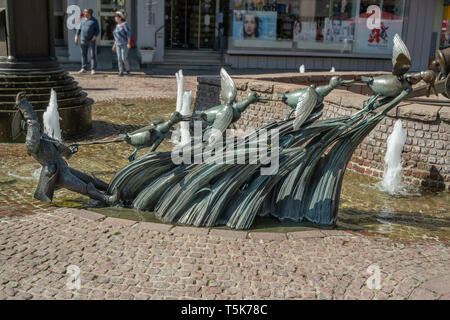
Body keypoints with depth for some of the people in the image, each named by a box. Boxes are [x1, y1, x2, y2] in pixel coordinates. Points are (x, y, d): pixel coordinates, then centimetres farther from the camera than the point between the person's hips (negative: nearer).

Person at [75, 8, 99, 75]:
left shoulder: (94, 21, -3)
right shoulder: (83, 20, 10)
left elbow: (97, 30, -4)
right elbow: (79, 28, 14)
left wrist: (95, 36, -21)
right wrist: (76, 36, 3)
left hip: (91, 40, -4)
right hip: (83, 40, 4)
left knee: (93, 55, -3)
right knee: (83, 54, 6)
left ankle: (93, 69, 1)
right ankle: (84, 68, 13)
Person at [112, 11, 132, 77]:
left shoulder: (125, 24, -11)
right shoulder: (117, 25, 13)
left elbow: (129, 34, -16)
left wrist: (129, 43, -23)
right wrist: (114, 44, 17)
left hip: (125, 44, -7)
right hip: (118, 44, 7)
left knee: (124, 58, -10)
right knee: (119, 58, 0)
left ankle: (127, 69, 12)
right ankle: (121, 72, 4)